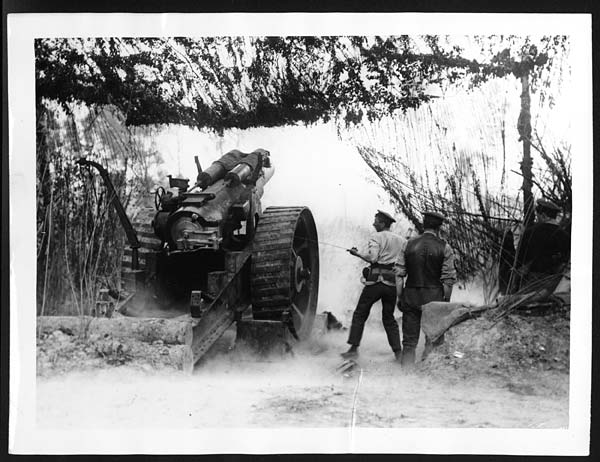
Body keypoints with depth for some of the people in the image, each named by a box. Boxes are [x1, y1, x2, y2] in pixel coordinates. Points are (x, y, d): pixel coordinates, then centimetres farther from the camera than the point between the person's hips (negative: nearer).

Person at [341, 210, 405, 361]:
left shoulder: (376, 237, -3)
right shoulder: (401, 240, 14)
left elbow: (372, 257, -16)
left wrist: (357, 253, -2)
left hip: (375, 280, -5)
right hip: (393, 283, 5)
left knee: (359, 314, 5)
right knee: (389, 318, 15)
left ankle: (354, 348, 1)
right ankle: (398, 351, 7)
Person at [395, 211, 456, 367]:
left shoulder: (408, 244, 4)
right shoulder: (444, 247, -2)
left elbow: (399, 274, 2)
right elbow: (448, 278, -5)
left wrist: (399, 298, 7)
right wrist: (446, 301, 2)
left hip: (411, 296, 2)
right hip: (434, 296, -2)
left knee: (409, 341, 7)